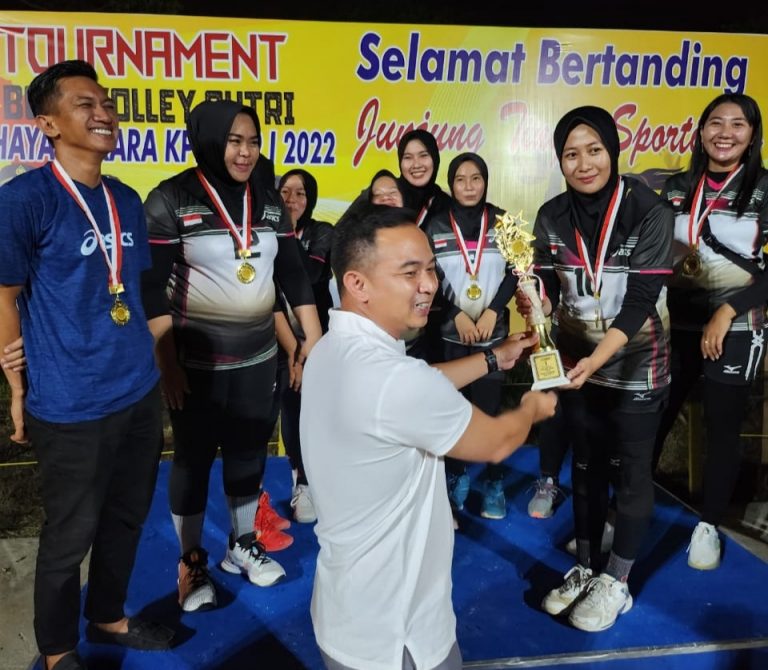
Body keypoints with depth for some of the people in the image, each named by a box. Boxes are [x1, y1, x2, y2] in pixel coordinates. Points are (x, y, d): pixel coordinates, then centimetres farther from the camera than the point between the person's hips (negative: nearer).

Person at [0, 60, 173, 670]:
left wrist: (147, 365, 15)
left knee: (126, 518, 21)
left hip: (140, 393, 6)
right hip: (72, 407, -6)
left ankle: (109, 617, 45)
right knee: (69, 537, 12)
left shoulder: (128, 201, 6)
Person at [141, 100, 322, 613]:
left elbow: (294, 273, 8)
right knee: (193, 458, 9)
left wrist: (314, 338, 5)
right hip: (196, 360, -4)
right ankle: (192, 562, 26)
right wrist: (167, 363, -15)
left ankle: (243, 544, 35)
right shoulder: (171, 200, -10)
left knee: (249, 451, 15)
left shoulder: (270, 201, 5)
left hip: (257, 357, 5)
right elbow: (153, 289, -12)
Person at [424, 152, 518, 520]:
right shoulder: (435, 226, 3)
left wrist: (492, 311, -9)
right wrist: (457, 315, -10)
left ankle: (494, 484, 15)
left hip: (493, 332, 0)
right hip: (450, 333, 0)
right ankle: (455, 477, 22)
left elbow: (515, 272, 3)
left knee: (490, 407, 1)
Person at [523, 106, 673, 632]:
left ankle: (616, 583, 27)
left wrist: (597, 358, -32)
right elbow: (549, 292, -3)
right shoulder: (553, 216, -3)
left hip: (635, 368, -4)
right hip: (577, 365, 4)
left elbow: (642, 300, -20)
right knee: (586, 466, 16)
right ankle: (585, 569, 34)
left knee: (629, 472, 8)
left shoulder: (650, 211, -16)